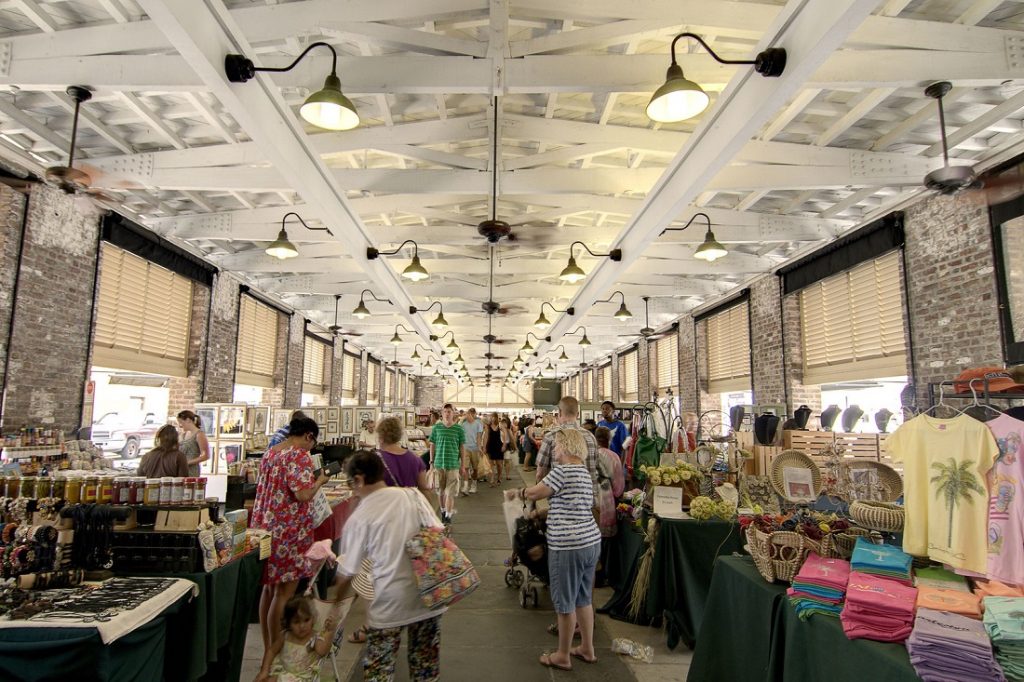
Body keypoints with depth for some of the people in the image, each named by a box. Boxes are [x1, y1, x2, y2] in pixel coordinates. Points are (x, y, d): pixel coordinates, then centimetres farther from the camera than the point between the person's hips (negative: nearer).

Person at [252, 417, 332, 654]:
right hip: (288, 531, -9)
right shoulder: (300, 456, -16)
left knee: (269, 588, 17)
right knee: (284, 593, 2)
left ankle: (267, 648, 29)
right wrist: (319, 481, -6)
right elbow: (303, 495, -25)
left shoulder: (269, 453, 10)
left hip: (265, 526, 9)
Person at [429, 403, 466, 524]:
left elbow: (462, 447, 3)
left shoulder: (459, 428, -1)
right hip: (439, 463, 2)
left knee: (450, 491, -2)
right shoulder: (437, 427, 1)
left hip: (453, 464, -2)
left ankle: (448, 515, 3)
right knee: (440, 489, 13)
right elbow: (432, 445, 8)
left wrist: (463, 465, 2)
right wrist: (431, 462, 5)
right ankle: (443, 510, 30)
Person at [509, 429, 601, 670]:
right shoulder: (584, 472, 13)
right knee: (583, 598, 20)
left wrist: (517, 492, 8)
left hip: (568, 546, -9)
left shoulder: (563, 470, -15)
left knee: (565, 602, 6)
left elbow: (535, 492, -12)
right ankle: (587, 649, 32)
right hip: (591, 541, 9)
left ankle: (563, 656, 20)